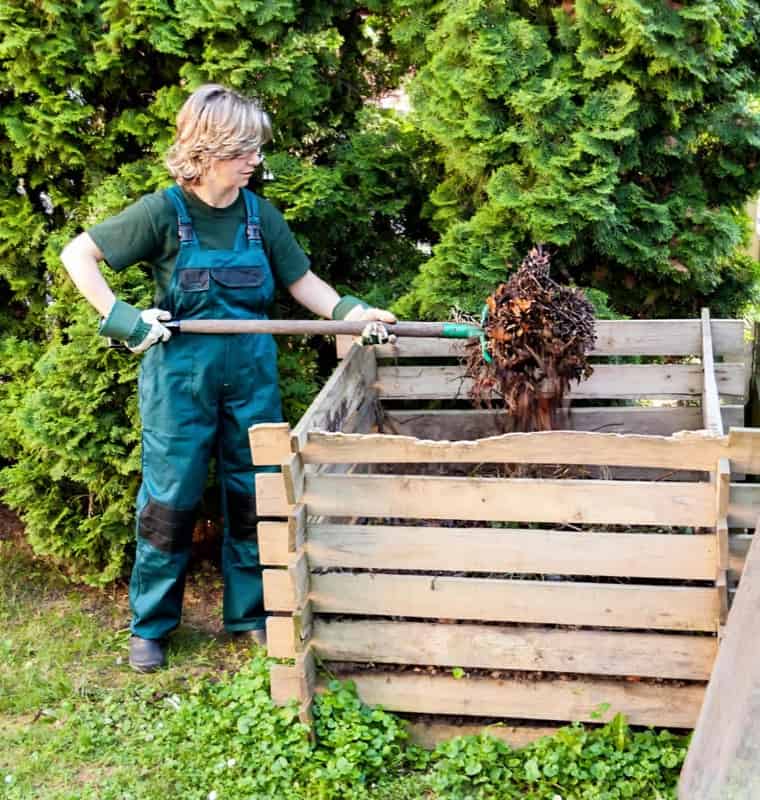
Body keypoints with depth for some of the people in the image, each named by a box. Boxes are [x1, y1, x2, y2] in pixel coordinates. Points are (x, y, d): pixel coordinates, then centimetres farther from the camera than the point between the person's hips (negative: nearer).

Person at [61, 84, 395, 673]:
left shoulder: (260, 215, 0)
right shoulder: (163, 212, -10)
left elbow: (303, 283, 8)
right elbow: (78, 254, -5)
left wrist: (352, 311, -9)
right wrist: (120, 317, -16)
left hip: (252, 374, 4)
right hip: (180, 375, -3)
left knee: (253, 495, 11)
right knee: (171, 498, 4)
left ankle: (250, 612, 29)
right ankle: (150, 625, 22)